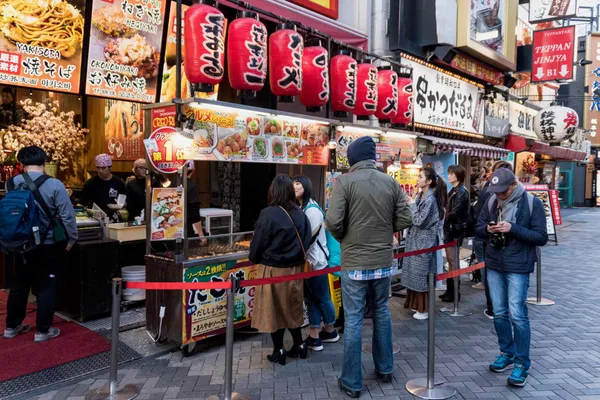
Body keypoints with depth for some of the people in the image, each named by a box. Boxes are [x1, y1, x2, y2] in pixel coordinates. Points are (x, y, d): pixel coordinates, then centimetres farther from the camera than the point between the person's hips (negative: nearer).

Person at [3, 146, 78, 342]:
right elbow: (67, 216, -17)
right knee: (47, 287, 7)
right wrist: (71, 239, -3)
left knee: (19, 285, 19)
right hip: (49, 246, -5)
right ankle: (43, 330, 15)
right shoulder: (54, 185, -18)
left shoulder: (11, 184, -3)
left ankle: (12, 326, 32)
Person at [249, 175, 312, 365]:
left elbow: (257, 244, -10)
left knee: (274, 309, 9)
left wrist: (254, 259, 10)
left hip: (273, 270, -5)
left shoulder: (268, 214, -18)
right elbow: (306, 242, 5)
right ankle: (299, 345, 29)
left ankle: (279, 351, 18)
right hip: (295, 269, 5)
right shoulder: (301, 214, -3)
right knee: (292, 308, 20)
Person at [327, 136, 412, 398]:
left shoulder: (344, 181, -11)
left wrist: (343, 238, 3)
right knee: (381, 313, 21)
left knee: (353, 320, 5)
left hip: (354, 263, -4)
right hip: (383, 261, 4)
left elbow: (333, 221, -18)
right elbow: (405, 220, 1)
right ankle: (385, 369, 35)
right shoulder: (391, 182, 0)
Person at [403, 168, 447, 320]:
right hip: (415, 240, 9)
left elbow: (419, 221, -20)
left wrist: (412, 205, -12)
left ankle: (425, 309, 11)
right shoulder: (420, 196, 9)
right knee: (415, 273, 16)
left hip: (424, 242, -9)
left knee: (422, 274, 0)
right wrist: (411, 205, 0)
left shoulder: (430, 199, -18)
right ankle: (417, 304, 28)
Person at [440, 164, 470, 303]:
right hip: (450, 229, 9)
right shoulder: (454, 191, 15)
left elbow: (454, 213, -20)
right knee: (450, 260, 14)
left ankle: (454, 292, 6)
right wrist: (445, 217, -1)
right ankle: (450, 289, 22)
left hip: (456, 230, -9)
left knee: (454, 261, -3)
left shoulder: (462, 192, -14)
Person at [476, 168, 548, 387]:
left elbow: (541, 237, -12)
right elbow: (479, 227, 11)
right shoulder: (492, 201, 2)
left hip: (518, 267, -5)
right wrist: (487, 229, -12)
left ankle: (522, 364, 10)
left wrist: (513, 229, -23)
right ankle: (507, 353, 31)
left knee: (517, 315, -4)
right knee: (499, 313, 13)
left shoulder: (532, 203, -10)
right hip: (494, 265, 5)